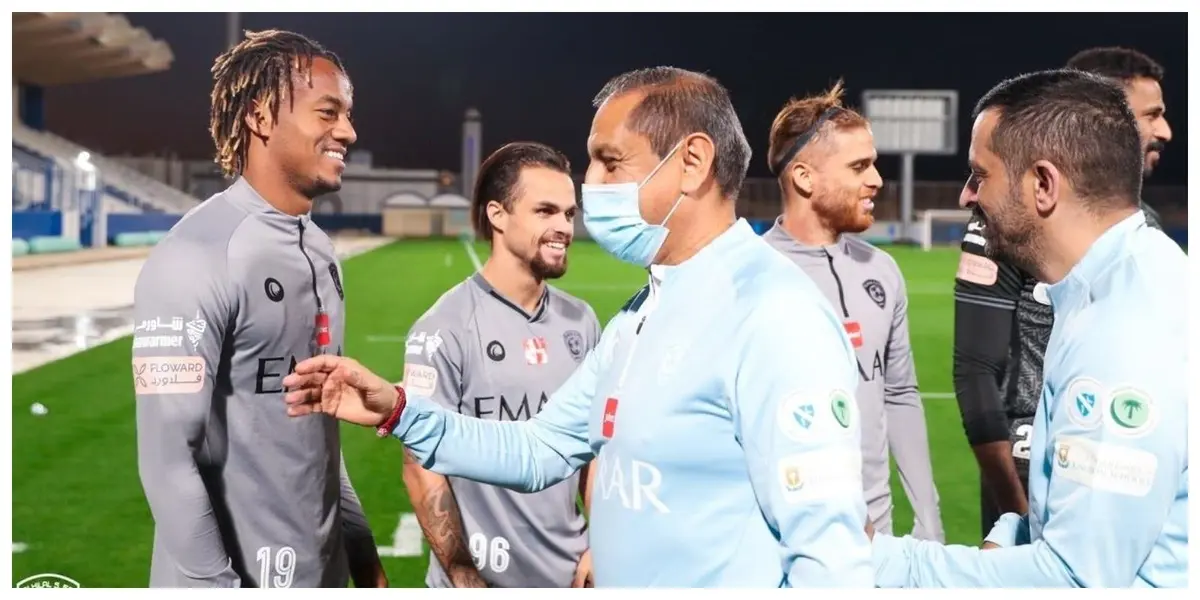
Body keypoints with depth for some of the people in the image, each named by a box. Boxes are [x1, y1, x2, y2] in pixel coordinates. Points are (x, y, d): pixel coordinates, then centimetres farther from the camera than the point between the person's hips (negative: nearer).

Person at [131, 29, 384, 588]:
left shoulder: (320, 252, 8)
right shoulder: (195, 259, -18)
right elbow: (168, 459, -20)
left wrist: (360, 547, 12)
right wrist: (214, 584, -18)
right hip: (235, 577, -7)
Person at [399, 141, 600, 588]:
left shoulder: (580, 322, 3)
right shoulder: (446, 329, -14)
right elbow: (422, 468, -12)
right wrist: (465, 580, -12)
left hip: (568, 575, 5)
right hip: (482, 577, -5)